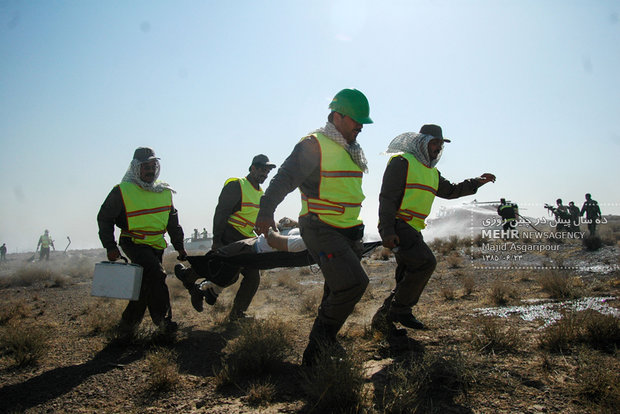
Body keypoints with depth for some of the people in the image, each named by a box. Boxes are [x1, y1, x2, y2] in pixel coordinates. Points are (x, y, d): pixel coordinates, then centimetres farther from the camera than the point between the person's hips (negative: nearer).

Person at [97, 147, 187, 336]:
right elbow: (104, 218, -2)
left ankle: (127, 324, 22)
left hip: (156, 245, 6)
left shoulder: (164, 192, 8)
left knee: (147, 284, 5)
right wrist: (110, 246, -10)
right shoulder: (122, 191, -8)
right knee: (156, 274, -24)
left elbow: (173, 222, 16)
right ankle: (162, 320, -13)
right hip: (134, 242, -5)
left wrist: (179, 247, 13)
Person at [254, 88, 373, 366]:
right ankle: (323, 331, 3)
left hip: (348, 232, 9)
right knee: (353, 282, -21)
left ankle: (314, 353, 23)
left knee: (339, 293, 10)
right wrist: (266, 212, -28)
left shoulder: (351, 150, 17)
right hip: (321, 230, -9)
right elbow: (285, 178, -18)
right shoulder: (313, 145, -10)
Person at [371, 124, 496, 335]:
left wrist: (477, 182, 24)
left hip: (412, 229, 10)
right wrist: (387, 231, -23)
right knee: (426, 262, -20)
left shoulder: (432, 172, 22)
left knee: (410, 274, 13)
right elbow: (387, 197, -14)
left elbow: (450, 191, 35)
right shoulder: (402, 162, -7)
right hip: (397, 225, -10)